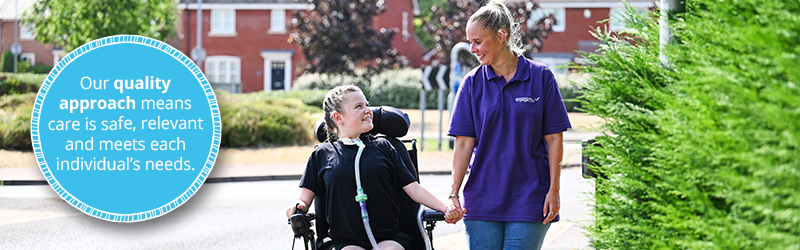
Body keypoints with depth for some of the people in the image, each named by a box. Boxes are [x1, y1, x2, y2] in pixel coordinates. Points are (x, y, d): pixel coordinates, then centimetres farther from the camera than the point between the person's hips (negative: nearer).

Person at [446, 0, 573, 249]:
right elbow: (464, 143, 1)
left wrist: (554, 190, -4)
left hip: (528, 199, -2)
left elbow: (554, 139, 0)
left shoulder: (541, 77, -2)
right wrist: (453, 193, -6)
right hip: (482, 199, 2)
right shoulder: (473, 82, 3)